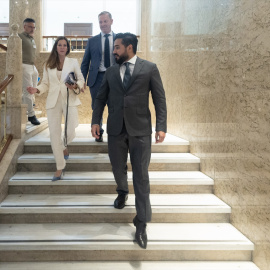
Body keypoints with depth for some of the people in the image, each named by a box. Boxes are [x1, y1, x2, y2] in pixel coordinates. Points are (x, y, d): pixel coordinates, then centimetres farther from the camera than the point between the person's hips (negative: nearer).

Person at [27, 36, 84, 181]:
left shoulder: (73, 62, 6)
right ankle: (60, 167, 12)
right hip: (53, 101, 1)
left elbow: (81, 79, 8)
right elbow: (45, 83, 10)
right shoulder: (48, 65, 9)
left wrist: (76, 86, -13)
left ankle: (64, 146, 30)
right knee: (54, 134, -1)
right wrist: (37, 89, -10)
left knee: (70, 133, -10)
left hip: (70, 99, -1)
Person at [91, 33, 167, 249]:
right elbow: (101, 98, 13)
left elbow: (160, 98, -1)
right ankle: (122, 192, 48)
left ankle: (142, 223, 6)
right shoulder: (111, 71, 12)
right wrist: (96, 121, 0)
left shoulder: (150, 68, 2)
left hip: (140, 129, -3)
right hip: (115, 128, 4)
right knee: (118, 168, 14)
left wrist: (161, 126, -9)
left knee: (141, 176, -2)